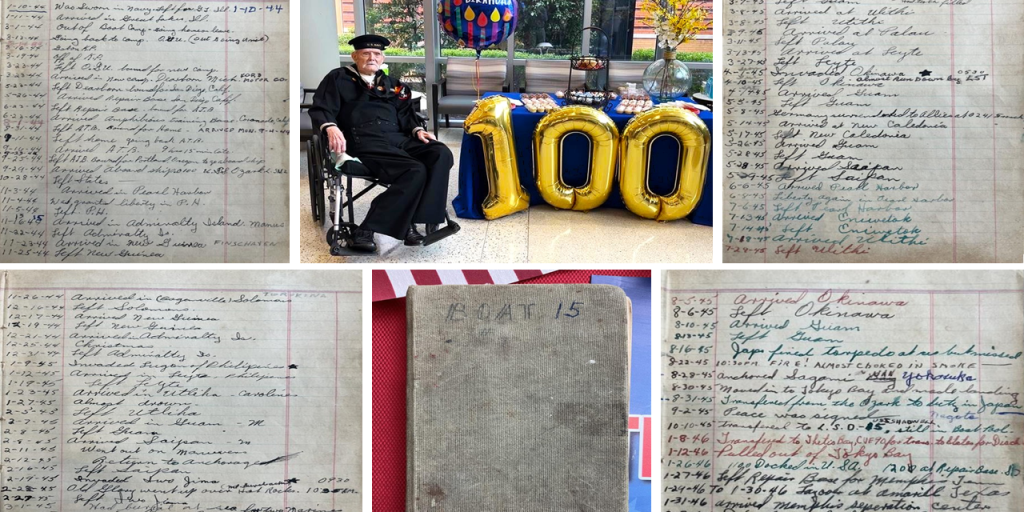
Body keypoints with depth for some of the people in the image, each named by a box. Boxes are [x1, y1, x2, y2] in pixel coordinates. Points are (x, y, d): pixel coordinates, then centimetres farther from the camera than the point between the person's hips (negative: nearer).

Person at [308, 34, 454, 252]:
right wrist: (331, 127, -21)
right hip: (366, 142, -6)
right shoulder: (339, 78, 12)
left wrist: (417, 130, 4)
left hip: (398, 138, 6)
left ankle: (412, 222, -26)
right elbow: (320, 109, 1)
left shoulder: (392, 84, 29)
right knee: (415, 171, -31)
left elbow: (405, 115, 26)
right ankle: (365, 231, -30)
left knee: (441, 154, -23)